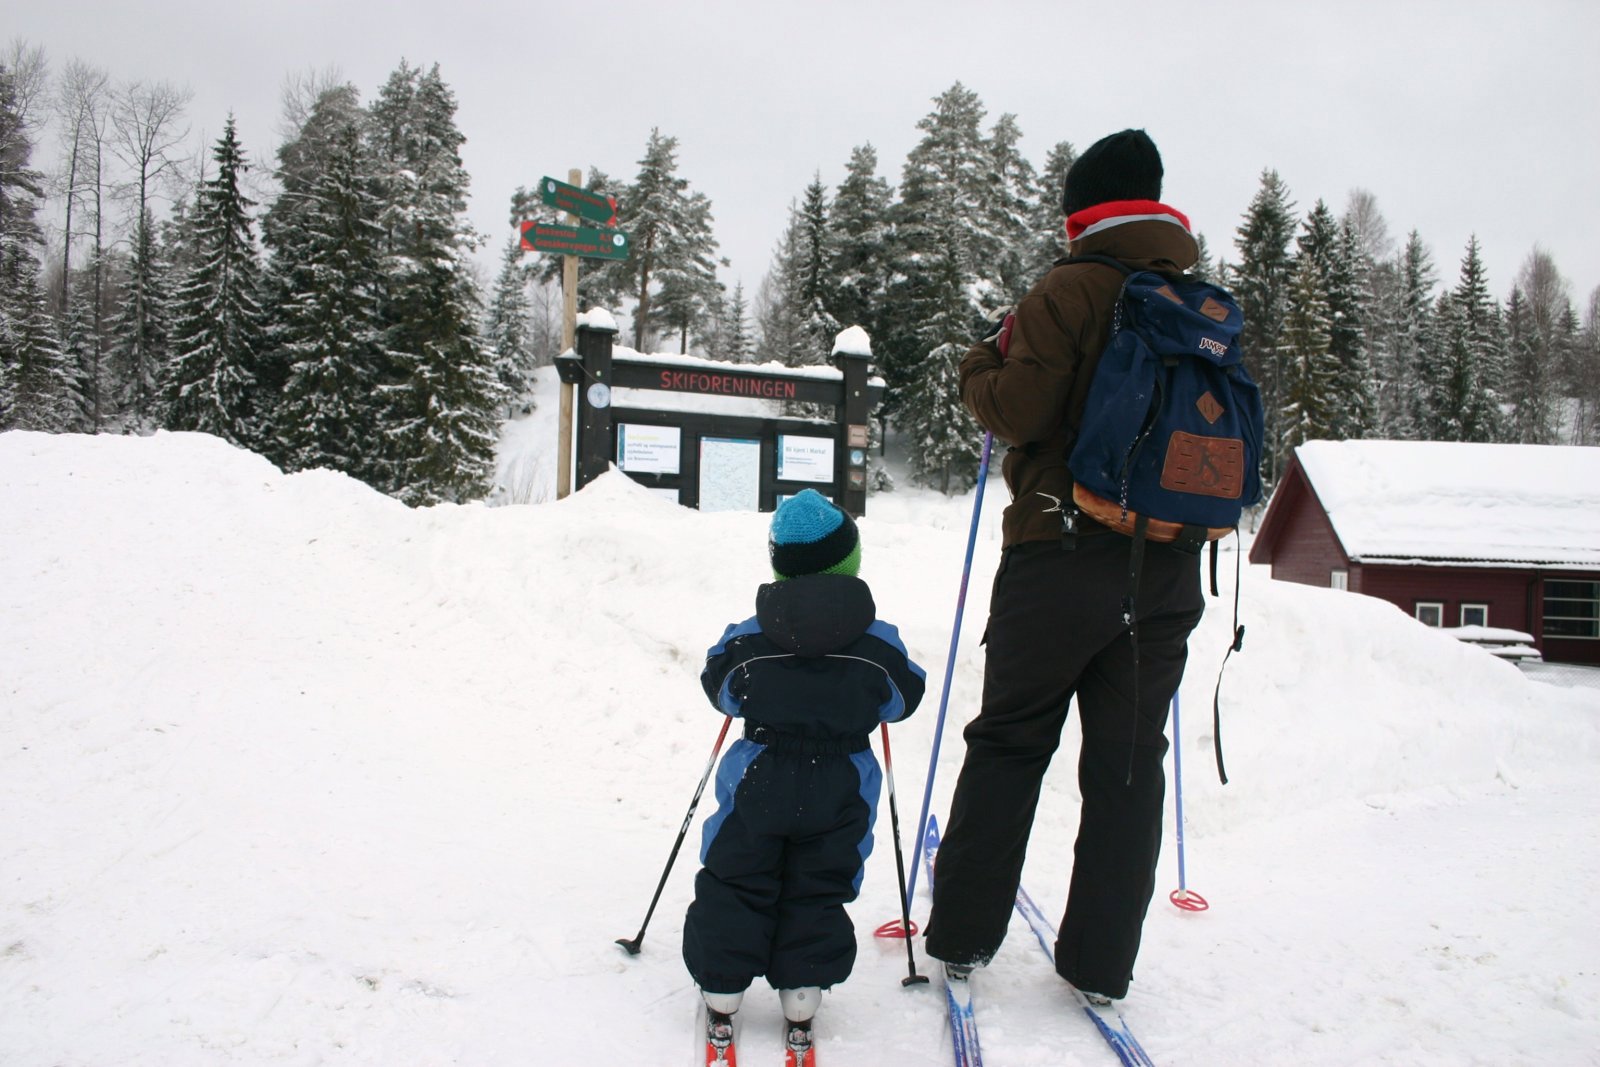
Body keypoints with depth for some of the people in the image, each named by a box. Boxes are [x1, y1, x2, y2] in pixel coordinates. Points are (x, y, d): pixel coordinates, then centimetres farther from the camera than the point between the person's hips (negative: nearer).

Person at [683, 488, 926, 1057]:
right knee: (817, 894, 13)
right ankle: (800, 1008, 17)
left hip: (759, 780, -1)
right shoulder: (877, 641, -6)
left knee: (734, 886, 13)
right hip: (841, 787, 1)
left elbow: (720, 691, 6)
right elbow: (904, 699, 7)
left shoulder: (748, 637, -8)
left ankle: (721, 996, 19)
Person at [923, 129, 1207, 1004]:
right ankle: (1101, 963, 16)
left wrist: (978, 370, 6)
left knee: (1008, 746, 8)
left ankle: (961, 935, 15)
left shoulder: (1072, 289, -6)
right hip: (1168, 564, 5)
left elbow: (1018, 411, -13)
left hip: (1062, 552, -4)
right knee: (1128, 763, 9)